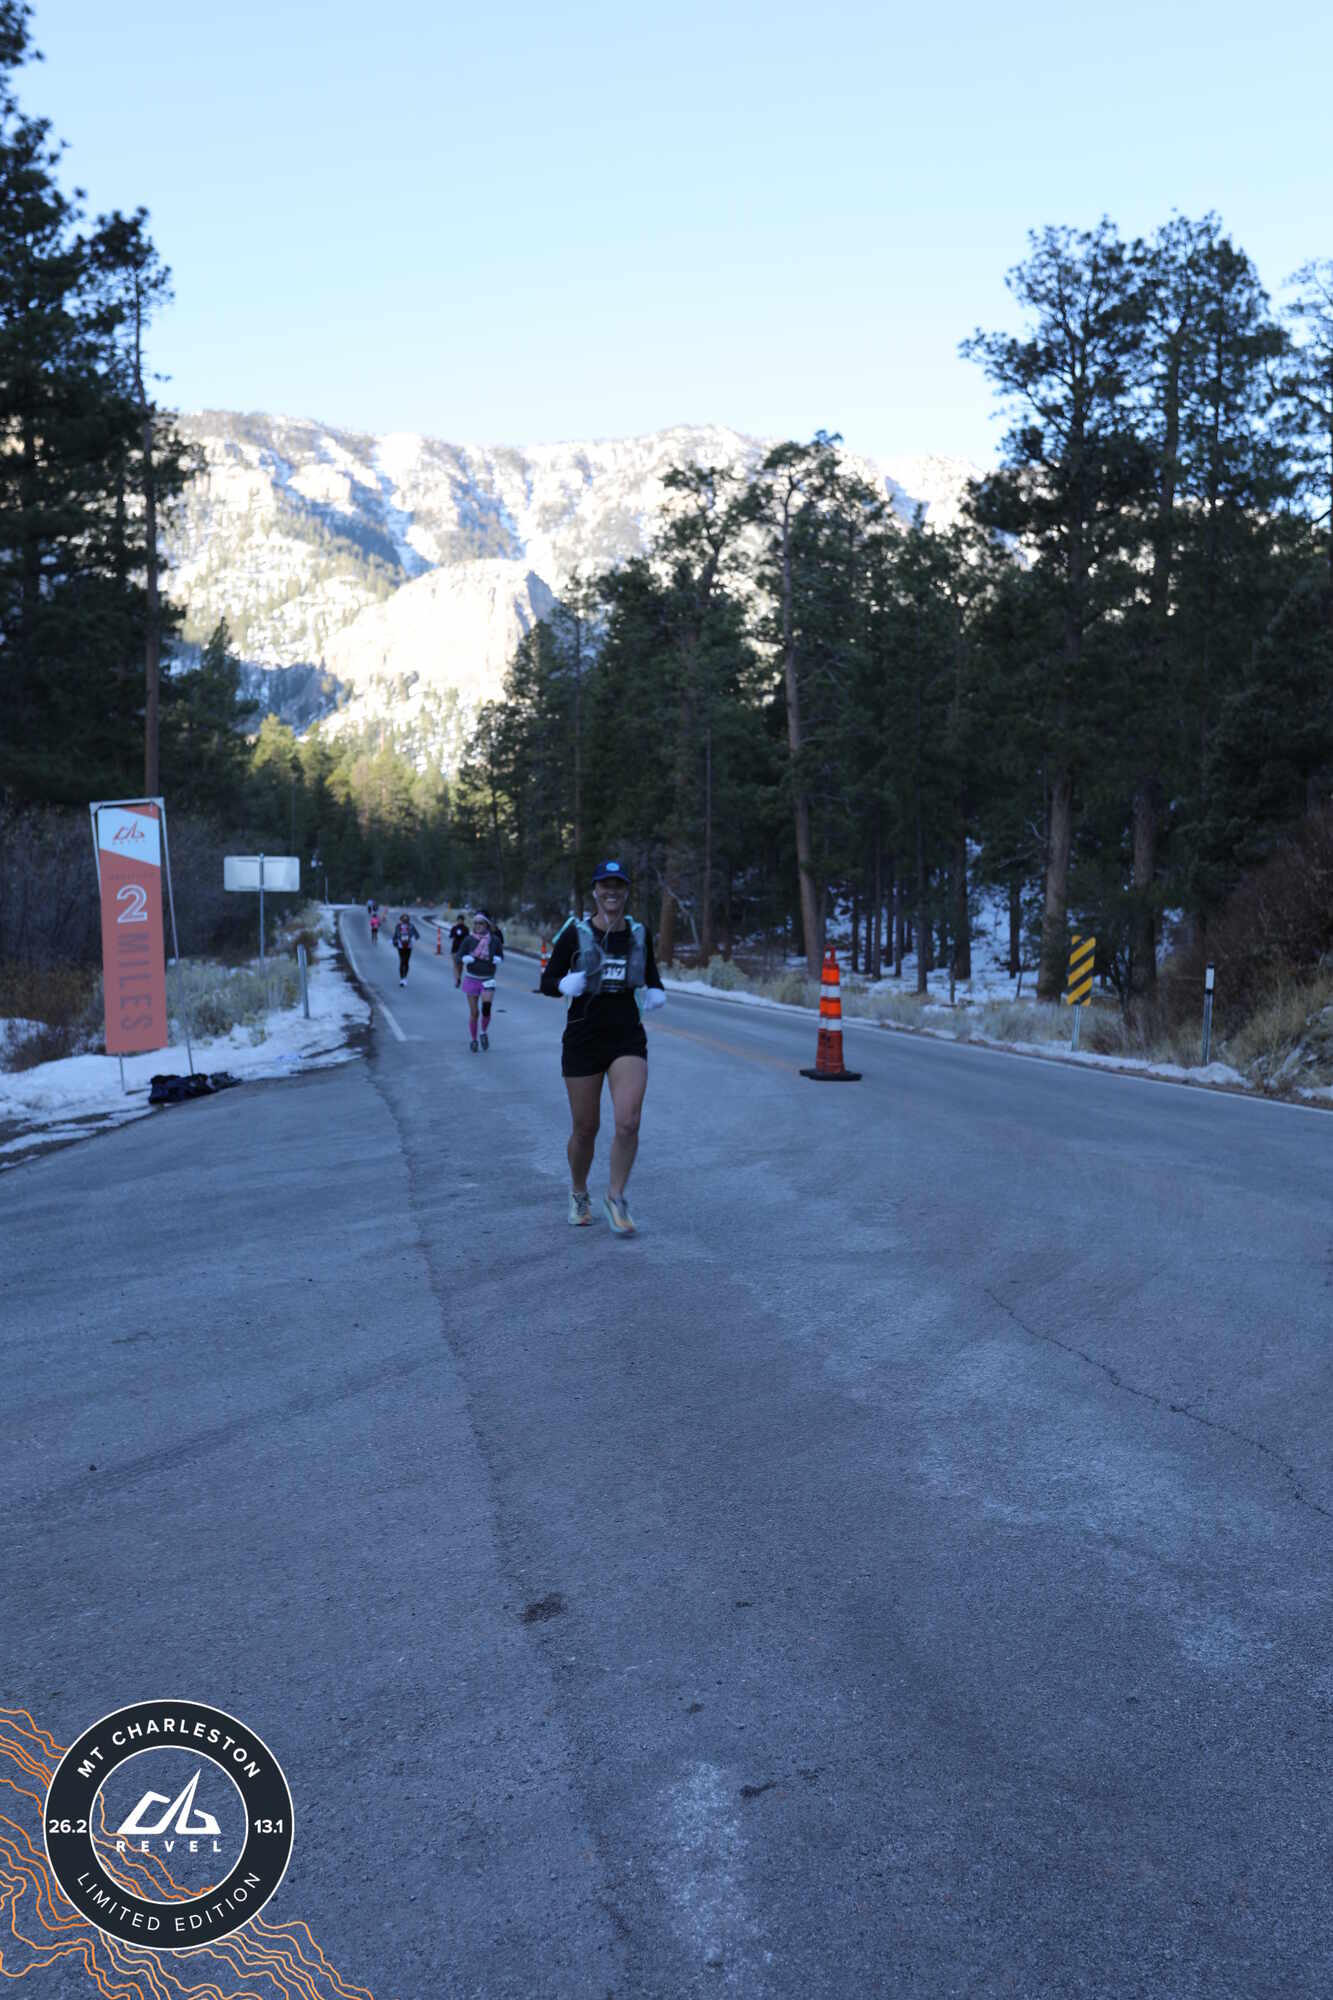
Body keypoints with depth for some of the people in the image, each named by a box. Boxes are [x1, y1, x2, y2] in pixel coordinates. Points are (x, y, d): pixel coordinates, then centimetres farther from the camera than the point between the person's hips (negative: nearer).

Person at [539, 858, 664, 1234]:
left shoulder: (639, 933, 4)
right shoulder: (575, 933, -6)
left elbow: (652, 976, 20)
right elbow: (547, 983, -3)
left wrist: (655, 993, -1)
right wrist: (567, 984, -24)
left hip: (628, 1037, 2)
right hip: (583, 1037, -2)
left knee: (628, 1123, -15)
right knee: (585, 1129, 7)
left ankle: (615, 1198, 6)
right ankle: (579, 1194, 34)